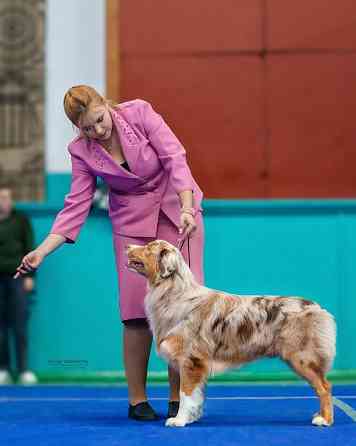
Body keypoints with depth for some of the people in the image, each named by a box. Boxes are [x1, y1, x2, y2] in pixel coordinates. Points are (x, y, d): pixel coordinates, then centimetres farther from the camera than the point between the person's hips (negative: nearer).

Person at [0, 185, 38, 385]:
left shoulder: (21, 219, 6)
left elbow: (30, 247, 4)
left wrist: (29, 276, -3)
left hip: (17, 277, -1)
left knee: (20, 326, -2)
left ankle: (24, 370, 0)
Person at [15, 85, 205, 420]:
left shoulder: (139, 112, -14)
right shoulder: (81, 151, -8)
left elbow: (174, 158, -17)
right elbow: (76, 206, -8)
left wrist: (186, 209, -30)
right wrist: (42, 251, -18)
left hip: (177, 211, -1)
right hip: (132, 223, 1)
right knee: (138, 309, -9)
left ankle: (178, 398, -1)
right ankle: (137, 399, 2)